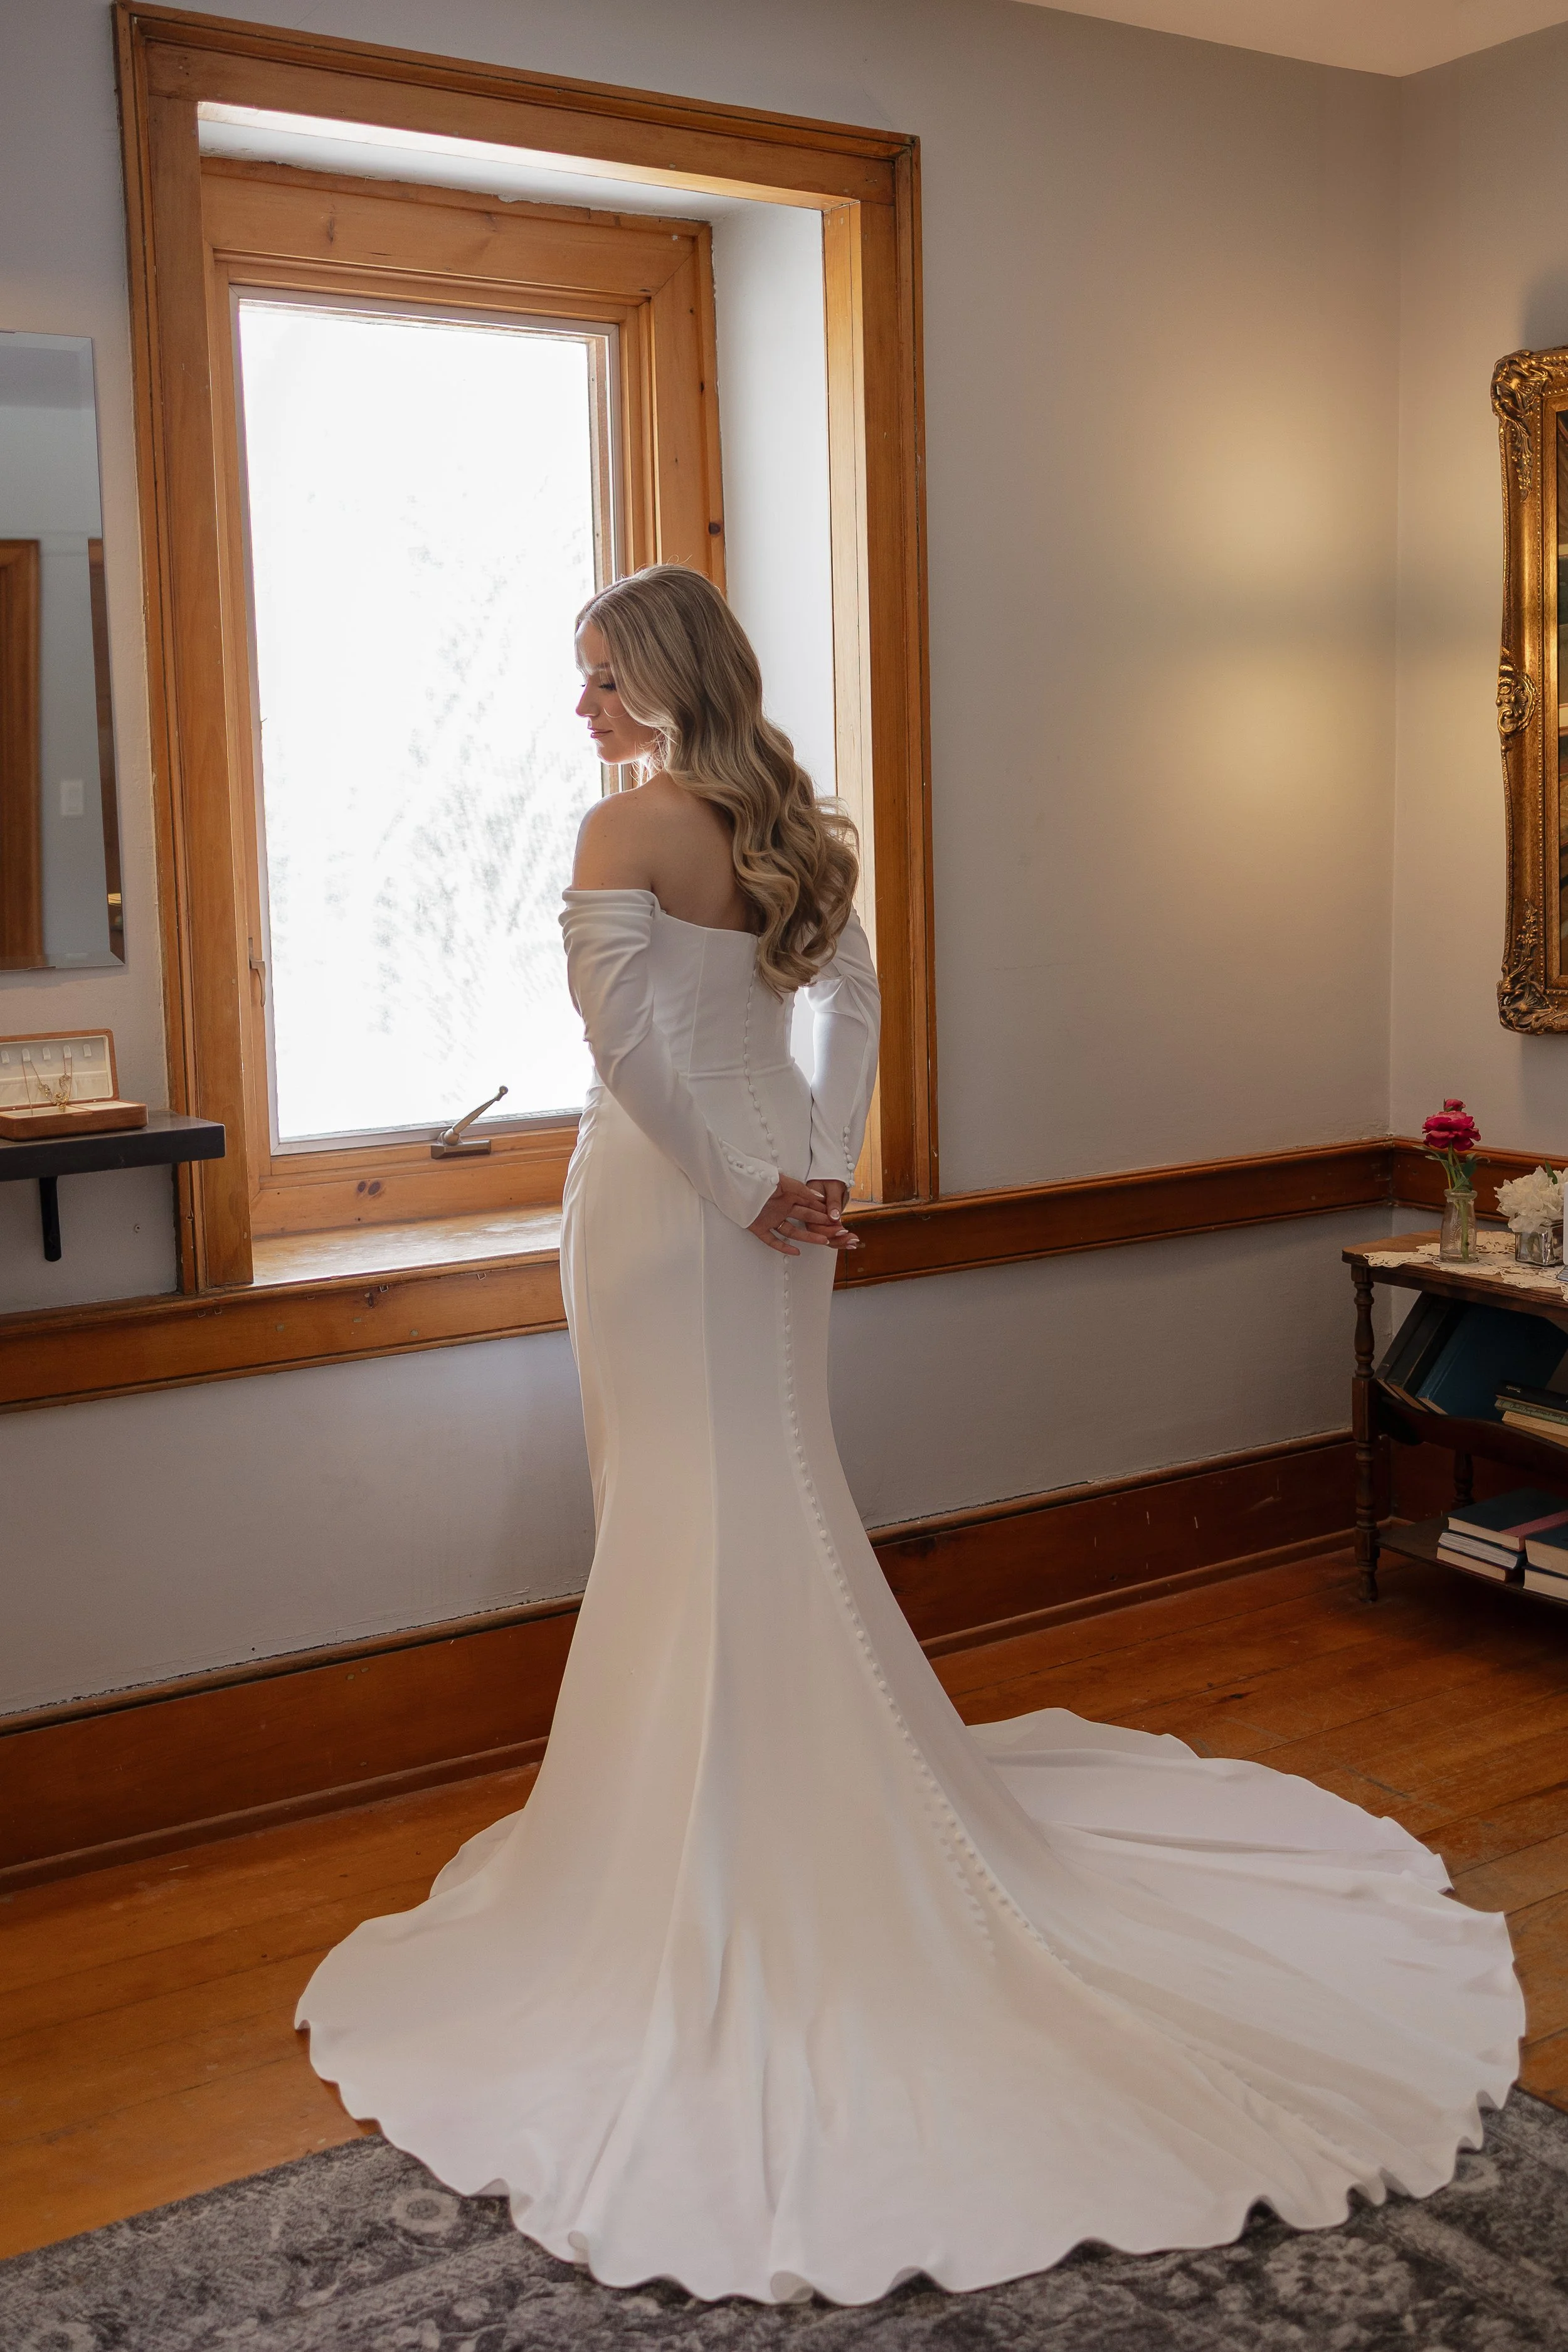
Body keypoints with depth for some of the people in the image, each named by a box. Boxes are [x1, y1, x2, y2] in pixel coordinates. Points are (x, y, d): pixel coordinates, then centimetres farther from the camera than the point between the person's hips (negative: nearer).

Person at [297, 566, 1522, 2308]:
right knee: (782, 1493, 17)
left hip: (668, 1188, -7)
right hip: (768, 1187, 7)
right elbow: (850, 1003, 11)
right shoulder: (796, 830, 8)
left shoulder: (627, 831, -15)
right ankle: (839, 1794, 31)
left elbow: (624, 1031, -25)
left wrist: (747, 1183, -18)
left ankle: (714, 1833, 14)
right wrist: (815, 1167, 7)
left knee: (686, 1515, 2)